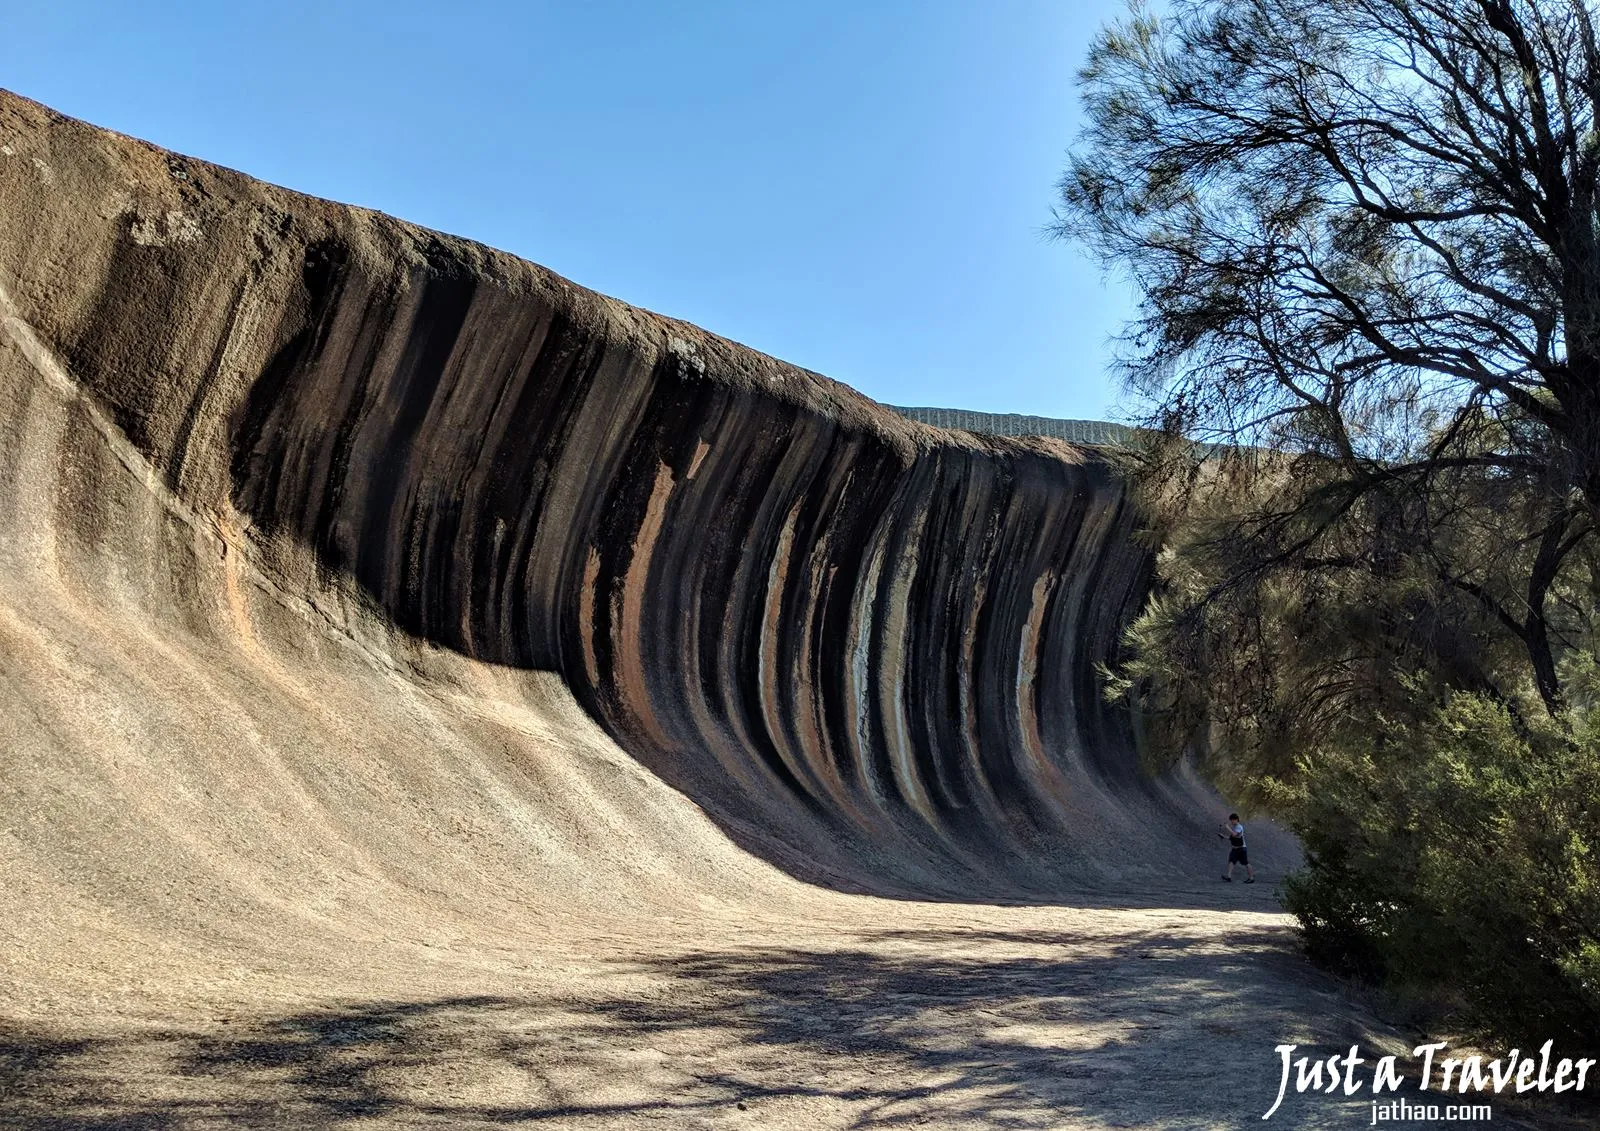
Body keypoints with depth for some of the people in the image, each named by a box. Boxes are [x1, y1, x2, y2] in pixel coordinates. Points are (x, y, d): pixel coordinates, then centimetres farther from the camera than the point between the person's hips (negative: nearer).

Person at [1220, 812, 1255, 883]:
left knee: (1246, 863, 2)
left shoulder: (1239, 827, -14)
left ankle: (1251, 877, 13)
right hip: (1234, 848, 7)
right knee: (1231, 861, -9)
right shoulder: (1233, 827, 11)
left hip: (1241, 848, -7)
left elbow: (1234, 834, -31)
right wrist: (1223, 836, 3)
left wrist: (1228, 828, -27)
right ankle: (1229, 876, -18)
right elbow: (1230, 838, 16)